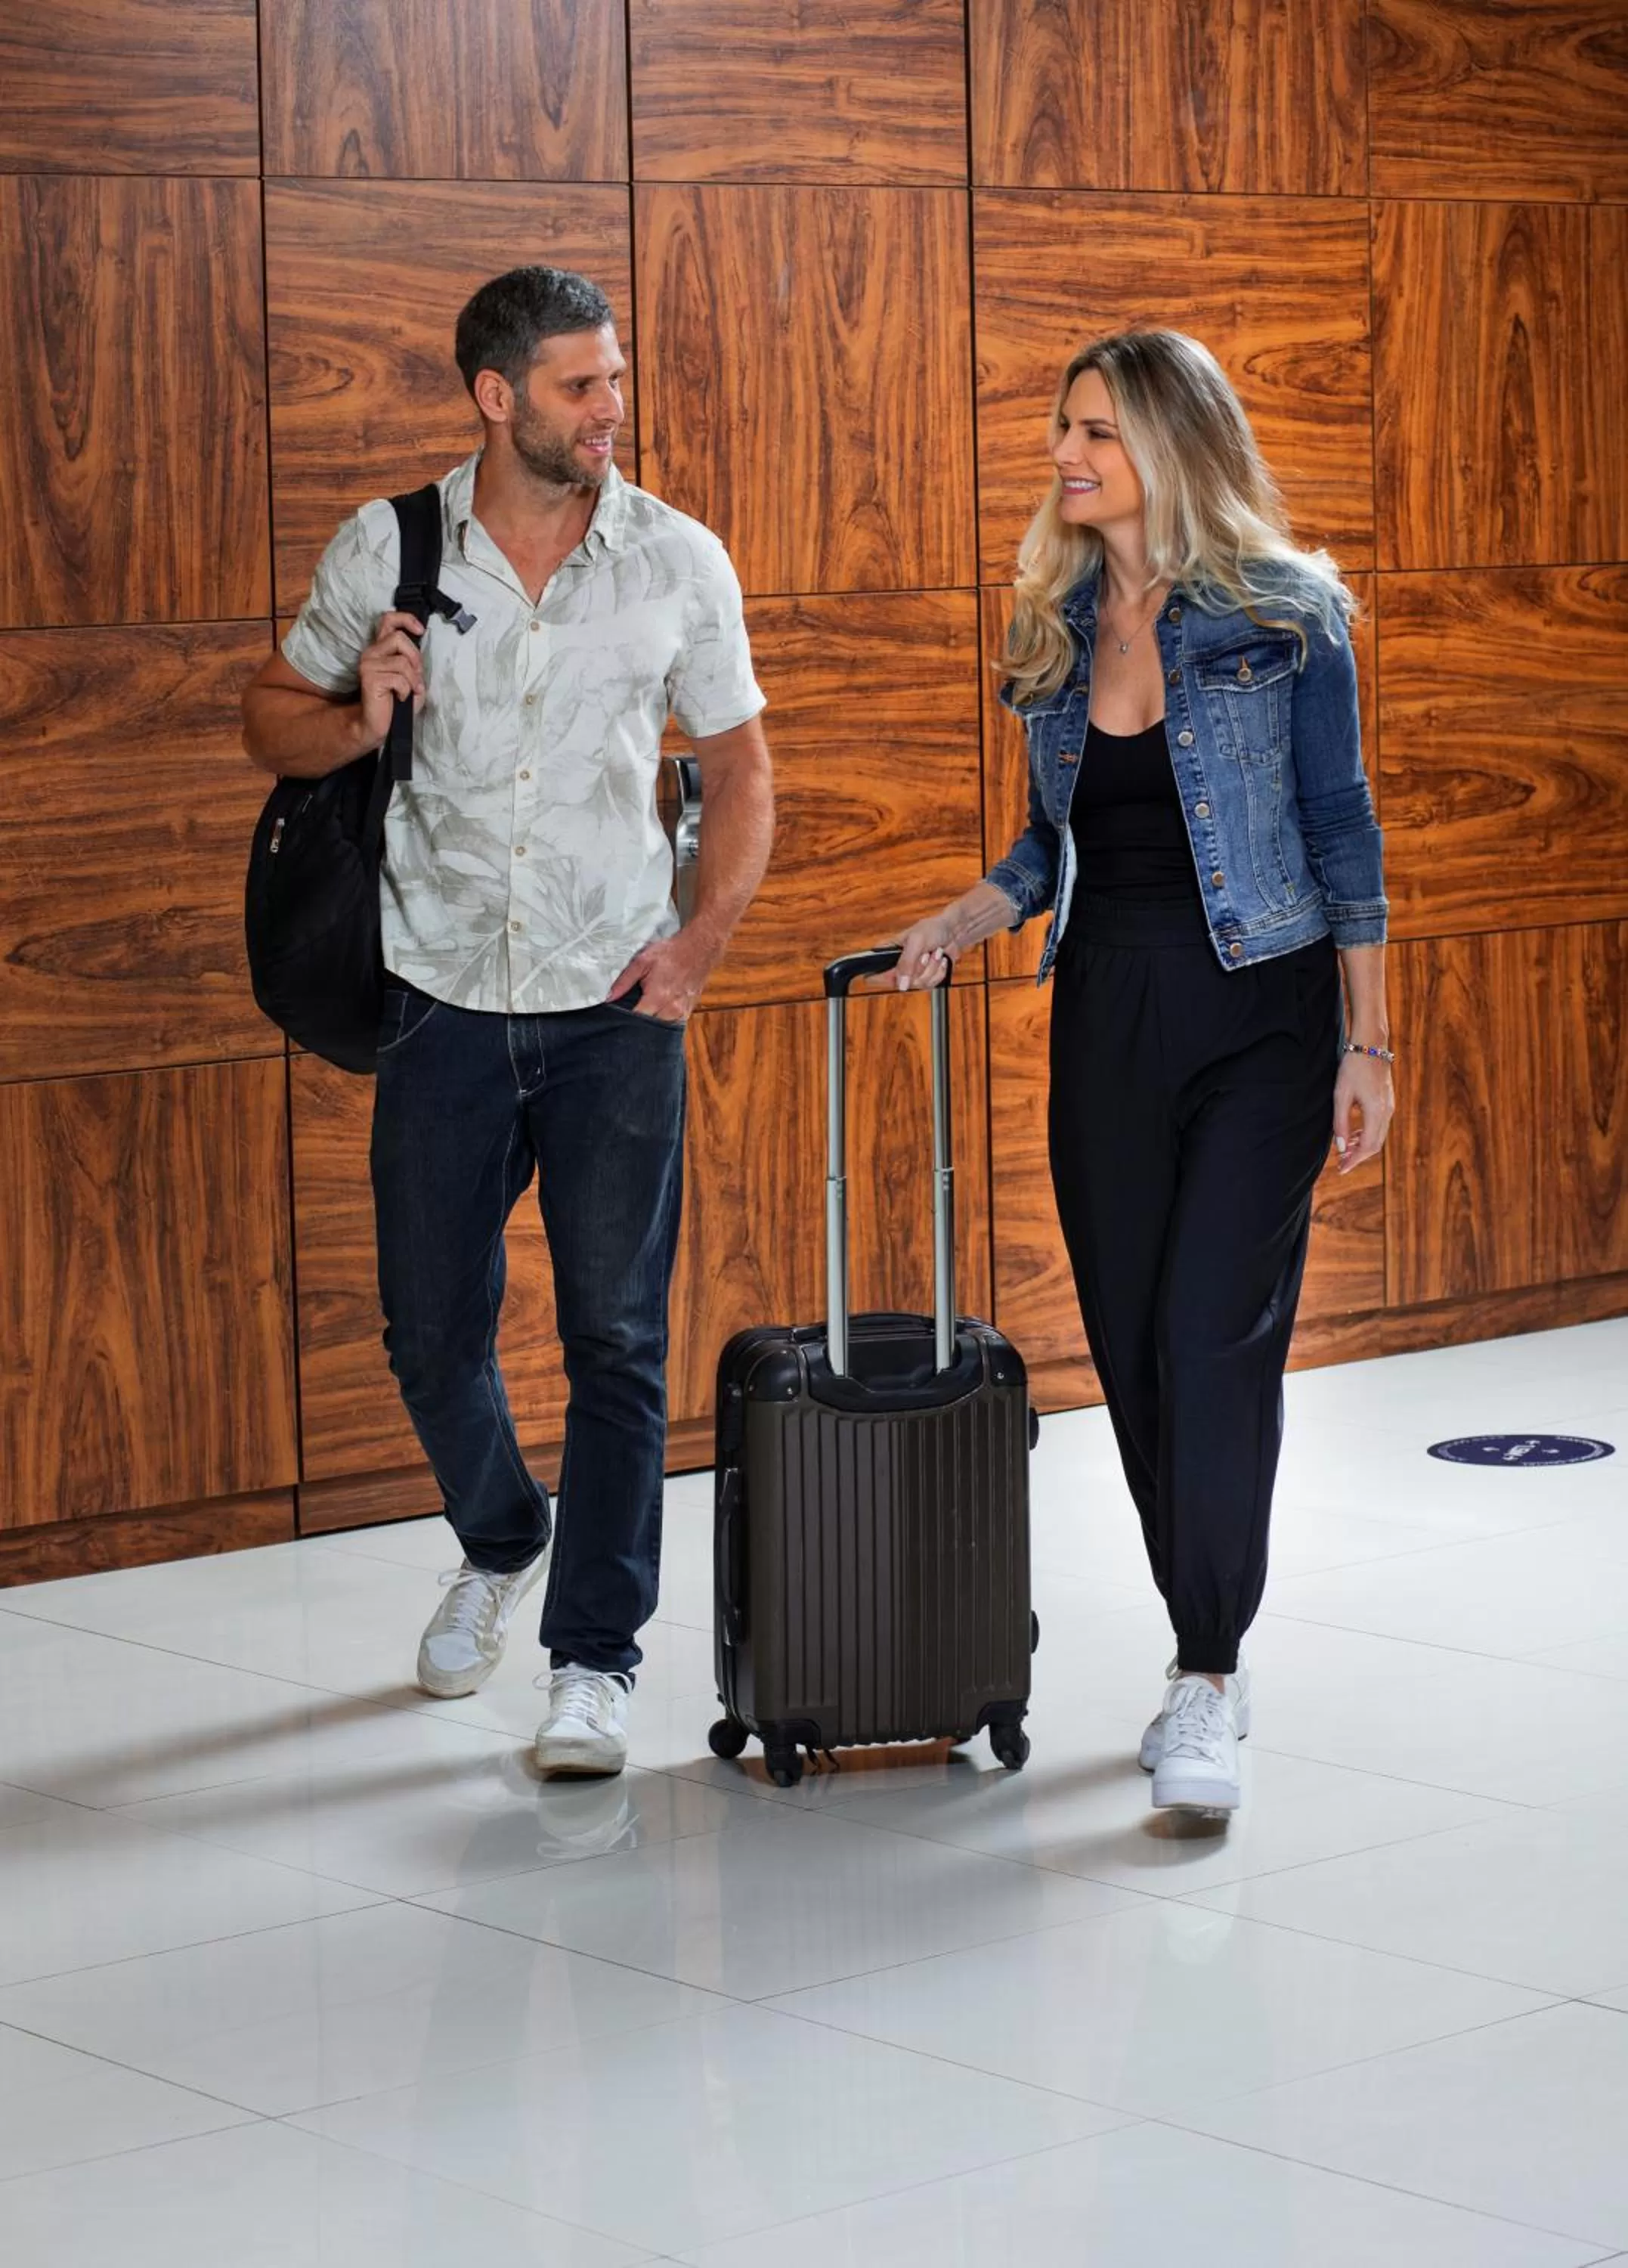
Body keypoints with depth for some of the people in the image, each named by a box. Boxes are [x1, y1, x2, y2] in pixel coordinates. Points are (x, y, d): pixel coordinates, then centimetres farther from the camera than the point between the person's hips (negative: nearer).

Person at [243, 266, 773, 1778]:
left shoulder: (678, 561, -2)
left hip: (616, 1006, -1)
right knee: (430, 1329, 10)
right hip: (444, 1000, 1)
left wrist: (702, 940, -5)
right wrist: (357, 719, -13)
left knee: (616, 1339, -3)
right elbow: (272, 721, 9)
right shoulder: (384, 553, -2)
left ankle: (594, 1657, 7)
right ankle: (500, 1543, 39)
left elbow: (739, 764, 8)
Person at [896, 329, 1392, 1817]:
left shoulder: (1285, 614, -5)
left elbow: (1341, 829, -3)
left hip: (1259, 1010, -5)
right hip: (1106, 1017, 5)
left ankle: (1208, 1687, -5)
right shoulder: (1059, 627, 9)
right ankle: (1208, 1662, 20)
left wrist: (1366, 1046, -5)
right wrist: (964, 919, -1)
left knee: (1217, 1340, -12)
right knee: (1133, 1344, 6)